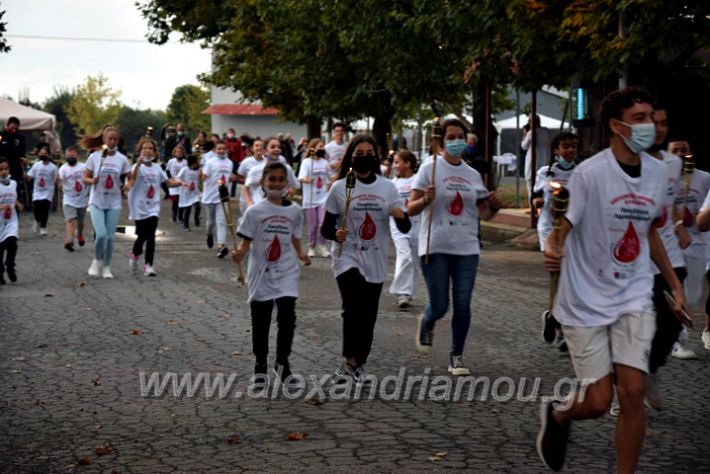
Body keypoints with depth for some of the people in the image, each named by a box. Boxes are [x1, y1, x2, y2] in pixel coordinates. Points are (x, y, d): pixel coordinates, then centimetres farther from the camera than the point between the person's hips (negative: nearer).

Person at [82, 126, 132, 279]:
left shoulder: (122, 159, 0)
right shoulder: (94, 157, -3)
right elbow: (85, 178, 0)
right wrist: (92, 181, -20)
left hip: (113, 203, 2)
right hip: (97, 202, -2)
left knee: (110, 236, 1)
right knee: (101, 234, -15)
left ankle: (106, 267, 15)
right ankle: (97, 261, 11)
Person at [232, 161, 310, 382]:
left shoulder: (294, 210, 3)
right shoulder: (254, 211, -5)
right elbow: (246, 242, -5)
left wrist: (301, 255, -4)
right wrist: (239, 254, -25)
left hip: (286, 274, 1)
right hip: (261, 274, -1)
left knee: (287, 318, -11)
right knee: (260, 322, 9)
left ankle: (282, 362, 9)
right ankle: (260, 364, 26)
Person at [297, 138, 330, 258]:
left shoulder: (325, 162, 6)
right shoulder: (307, 162, -8)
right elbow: (301, 178, -22)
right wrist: (307, 180, -42)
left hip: (323, 198, 3)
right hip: (310, 199, -3)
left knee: (323, 223, -10)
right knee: (312, 225, 5)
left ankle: (321, 245, 7)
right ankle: (311, 247, 20)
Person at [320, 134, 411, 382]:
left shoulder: (387, 187, 4)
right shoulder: (339, 187, -2)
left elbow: (405, 228, 3)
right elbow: (325, 228, 0)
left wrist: (401, 216, -19)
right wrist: (336, 234, -22)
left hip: (376, 261, 3)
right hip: (348, 257, -3)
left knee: (368, 316, 7)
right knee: (354, 308, -21)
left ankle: (358, 365, 23)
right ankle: (348, 362, -10)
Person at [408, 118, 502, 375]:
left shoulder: (473, 175, 11)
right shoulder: (430, 169, -2)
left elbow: (483, 212, 18)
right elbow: (411, 209, -3)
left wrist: (494, 206, -4)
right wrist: (426, 200, -24)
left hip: (466, 248, 4)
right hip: (435, 247, -4)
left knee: (463, 304, 0)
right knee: (439, 306, -5)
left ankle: (456, 357, 14)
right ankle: (426, 324, 31)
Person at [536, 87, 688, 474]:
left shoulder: (659, 172, 2)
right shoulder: (589, 173, -17)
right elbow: (560, 229, -16)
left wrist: (674, 284, 18)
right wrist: (551, 249, -39)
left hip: (634, 299, 4)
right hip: (585, 302, -4)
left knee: (633, 394, -7)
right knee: (598, 402, 0)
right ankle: (557, 413, 35)